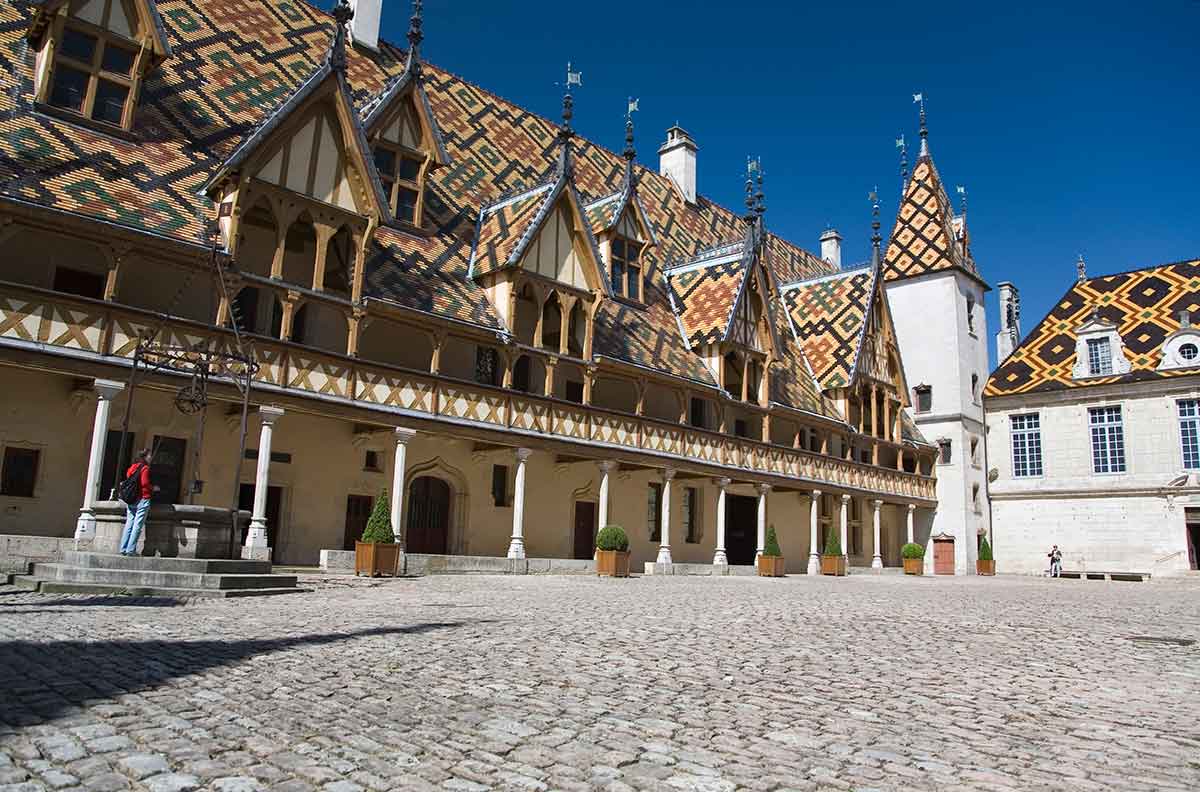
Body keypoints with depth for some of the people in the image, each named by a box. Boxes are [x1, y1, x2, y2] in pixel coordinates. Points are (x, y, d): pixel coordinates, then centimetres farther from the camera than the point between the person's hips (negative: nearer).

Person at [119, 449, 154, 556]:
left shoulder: (131, 468, 15)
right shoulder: (145, 468, -8)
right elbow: (145, 483, -17)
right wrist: (153, 488, 0)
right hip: (142, 499, -7)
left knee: (129, 524, 9)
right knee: (137, 525, -5)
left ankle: (123, 549, 9)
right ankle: (131, 549, -7)